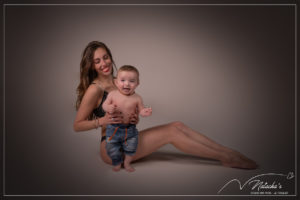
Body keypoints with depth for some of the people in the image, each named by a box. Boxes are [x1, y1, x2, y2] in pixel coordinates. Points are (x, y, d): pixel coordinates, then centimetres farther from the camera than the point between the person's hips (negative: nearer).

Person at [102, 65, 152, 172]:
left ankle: (127, 163, 32)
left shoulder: (137, 98, -11)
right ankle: (117, 164, 33)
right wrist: (108, 108, -23)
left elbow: (141, 110, -2)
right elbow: (104, 104, 0)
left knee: (131, 147, 0)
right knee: (112, 147, 4)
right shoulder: (112, 94, -10)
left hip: (130, 128, 0)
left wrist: (144, 112, -26)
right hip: (113, 127, 1)